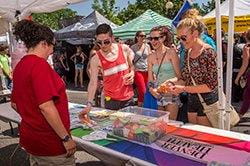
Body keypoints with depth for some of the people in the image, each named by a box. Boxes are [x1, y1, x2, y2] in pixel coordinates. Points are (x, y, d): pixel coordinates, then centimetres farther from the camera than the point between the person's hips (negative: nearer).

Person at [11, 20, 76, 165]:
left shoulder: (19, 66, 5)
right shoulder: (39, 64, -20)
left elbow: (15, 104, 14)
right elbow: (46, 106, -27)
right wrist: (66, 138, -20)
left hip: (30, 137, 8)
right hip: (49, 142, -8)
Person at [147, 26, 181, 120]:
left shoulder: (171, 52, -5)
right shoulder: (151, 57, 8)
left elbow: (178, 75, -6)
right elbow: (150, 79, 9)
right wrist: (151, 88, -10)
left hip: (171, 93, -4)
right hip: (157, 94, 4)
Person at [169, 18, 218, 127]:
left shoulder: (208, 52, -17)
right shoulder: (188, 52, 4)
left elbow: (211, 85, -19)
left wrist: (184, 89, -22)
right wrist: (173, 85, -9)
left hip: (208, 101, -6)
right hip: (192, 99, 6)